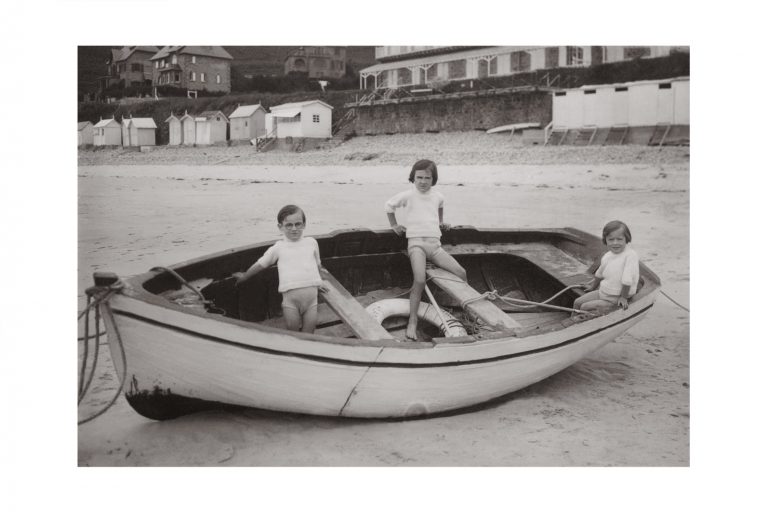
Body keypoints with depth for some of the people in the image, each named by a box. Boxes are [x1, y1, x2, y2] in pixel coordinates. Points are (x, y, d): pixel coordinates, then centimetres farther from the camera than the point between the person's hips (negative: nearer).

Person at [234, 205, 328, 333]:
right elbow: (260, 264, 17)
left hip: (311, 295, 1)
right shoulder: (278, 248, 4)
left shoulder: (311, 242, 8)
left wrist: (319, 281, 26)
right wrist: (245, 276, 27)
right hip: (290, 296, -1)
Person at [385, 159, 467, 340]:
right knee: (420, 280, -28)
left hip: (435, 244, 5)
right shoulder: (408, 195, -1)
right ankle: (412, 321, -21)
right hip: (416, 243, -5)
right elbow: (388, 205, 15)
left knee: (461, 273, -11)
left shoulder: (438, 196, 12)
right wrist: (394, 225, 15)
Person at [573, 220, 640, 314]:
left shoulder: (630, 255, -25)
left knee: (585, 307, -14)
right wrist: (593, 286, 31)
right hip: (602, 292, 7)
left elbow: (627, 279, -24)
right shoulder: (606, 256, -1)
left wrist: (623, 297, -19)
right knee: (577, 303, 5)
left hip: (616, 299, -7)